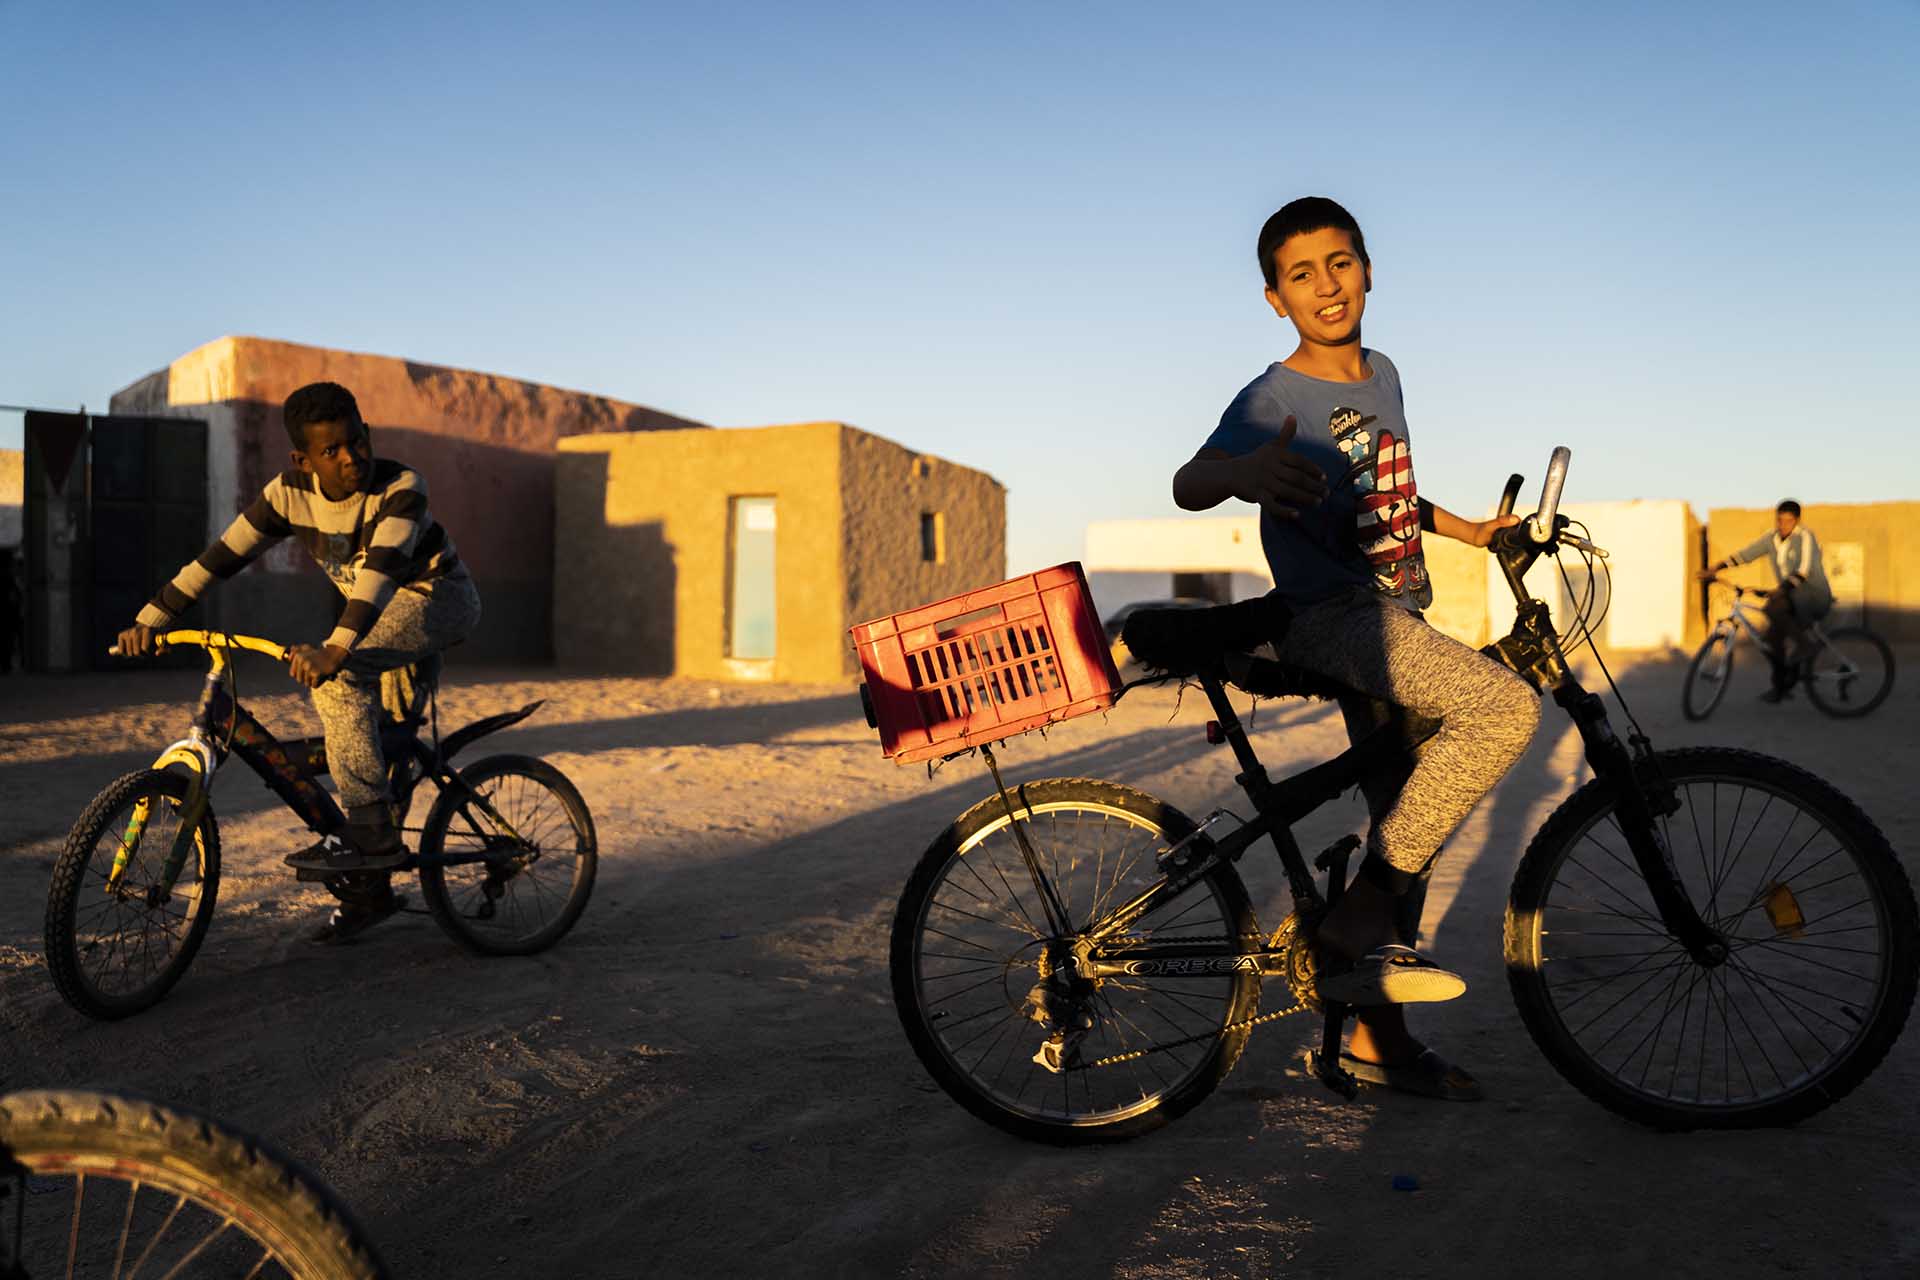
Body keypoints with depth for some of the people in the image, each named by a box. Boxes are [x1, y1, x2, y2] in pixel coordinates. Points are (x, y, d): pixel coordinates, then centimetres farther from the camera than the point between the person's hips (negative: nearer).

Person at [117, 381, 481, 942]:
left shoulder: (401, 486, -27)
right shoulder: (291, 492, -11)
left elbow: (382, 566, -40)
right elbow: (224, 554, -8)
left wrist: (335, 648, -52)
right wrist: (149, 619, -14)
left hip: (439, 598, -7)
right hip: (375, 611, 7)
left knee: (338, 675, -30)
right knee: (361, 737, 5)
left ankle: (371, 833, -25)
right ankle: (371, 889, 18)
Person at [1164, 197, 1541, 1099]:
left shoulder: (1382, 377, 12)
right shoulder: (1275, 399, -12)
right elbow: (1187, 483, -30)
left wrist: (1467, 529, 22)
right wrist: (1245, 470, -51)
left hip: (1393, 618, 8)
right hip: (1329, 618, -8)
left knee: (1406, 831, 10)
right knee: (1507, 709, -27)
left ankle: (1378, 1039, 23)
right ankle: (1354, 927, -18)